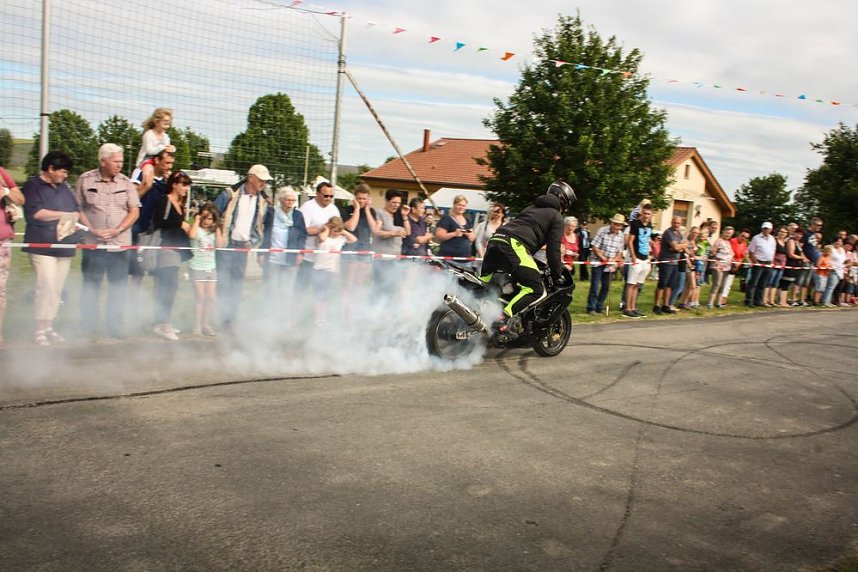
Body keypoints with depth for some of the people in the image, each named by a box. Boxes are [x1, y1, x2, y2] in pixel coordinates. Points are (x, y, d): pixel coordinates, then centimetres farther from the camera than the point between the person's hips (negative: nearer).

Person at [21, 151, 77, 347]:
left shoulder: (63, 187, 20)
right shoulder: (32, 185, 0)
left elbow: (76, 211, 20)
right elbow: (34, 213, -13)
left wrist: (72, 219, -3)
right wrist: (62, 215, -7)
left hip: (64, 246, 6)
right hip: (42, 246, -6)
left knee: (57, 288, 5)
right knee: (47, 286, -13)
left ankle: (49, 327, 13)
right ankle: (40, 330, -6)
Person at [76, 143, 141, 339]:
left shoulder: (126, 182, 5)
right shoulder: (85, 180, 2)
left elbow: (134, 211, 2)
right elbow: (78, 208, 3)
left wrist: (117, 230, -10)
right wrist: (92, 229, -10)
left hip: (120, 245, 1)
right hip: (93, 244, -1)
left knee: (118, 288, 5)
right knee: (90, 287, 4)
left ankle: (116, 328, 14)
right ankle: (89, 328, 14)